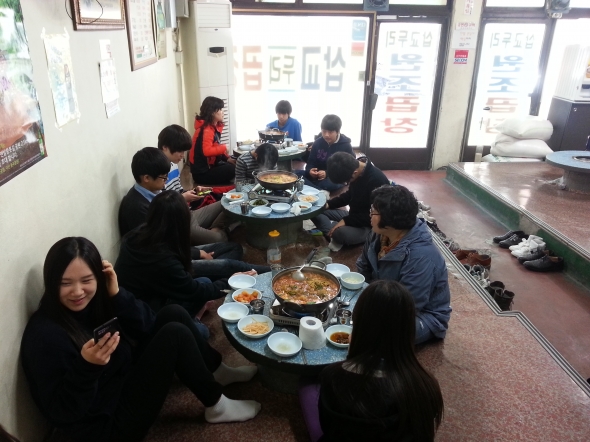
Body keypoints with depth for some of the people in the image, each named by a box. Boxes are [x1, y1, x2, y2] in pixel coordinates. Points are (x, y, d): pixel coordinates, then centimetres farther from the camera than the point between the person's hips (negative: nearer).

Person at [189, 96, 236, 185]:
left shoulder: (214, 126, 9)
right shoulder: (206, 130, -21)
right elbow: (207, 151, -34)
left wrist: (227, 158, 3)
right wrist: (223, 148, -19)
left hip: (209, 166, 10)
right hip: (202, 172, -10)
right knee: (233, 169, -19)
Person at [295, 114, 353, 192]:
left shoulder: (345, 146, -3)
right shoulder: (318, 142, 7)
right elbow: (310, 162, 11)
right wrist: (310, 171, -15)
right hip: (317, 176, 5)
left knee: (330, 184, -43)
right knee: (295, 173, -24)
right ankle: (322, 191, -37)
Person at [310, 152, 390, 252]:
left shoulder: (377, 180, -28)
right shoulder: (355, 168, -4)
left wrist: (346, 221, -25)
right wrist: (329, 204, 0)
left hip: (369, 225, -8)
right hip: (354, 216, 9)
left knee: (342, 233, -39)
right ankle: (334, 233, -18)